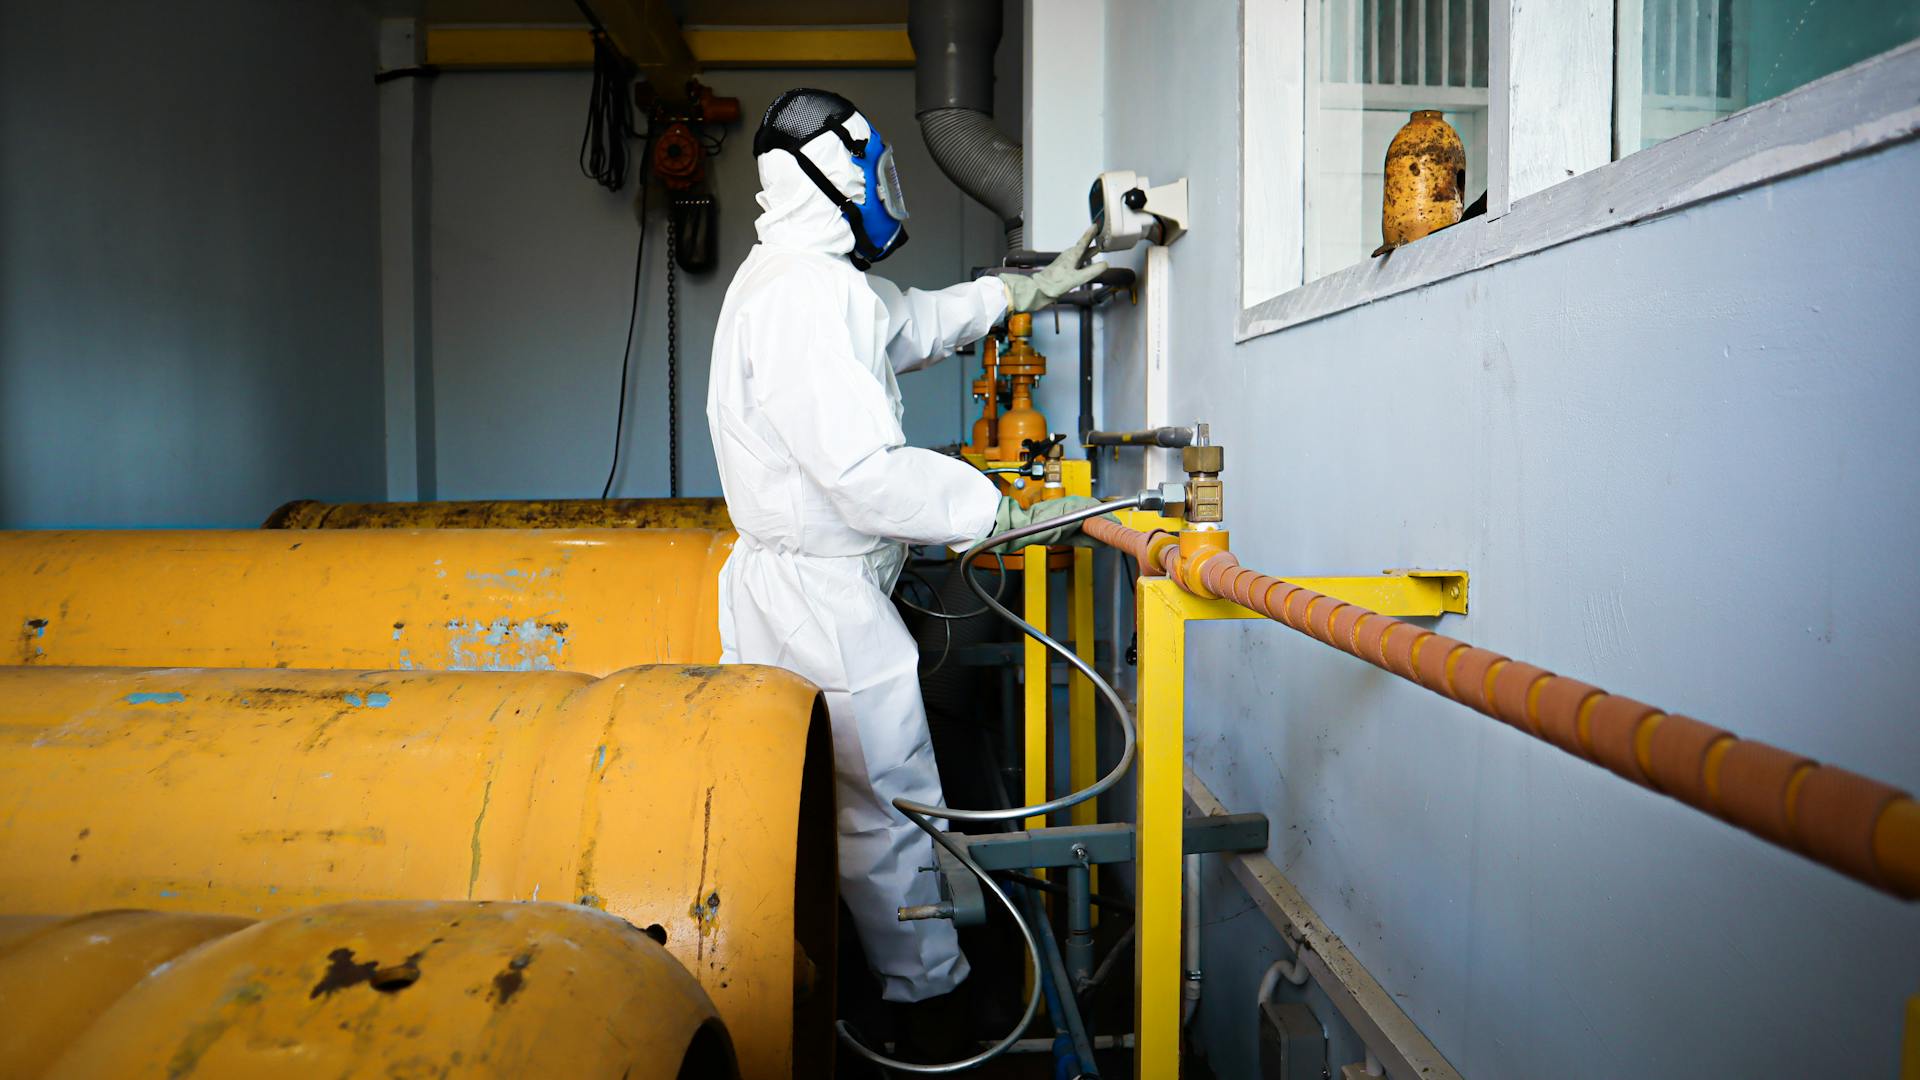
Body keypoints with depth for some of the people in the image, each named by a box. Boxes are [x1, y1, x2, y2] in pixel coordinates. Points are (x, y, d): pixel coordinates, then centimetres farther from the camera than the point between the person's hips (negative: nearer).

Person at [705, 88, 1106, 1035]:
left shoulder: (812, 277, 14)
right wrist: (1001, 516, -18)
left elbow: (912, 323, 29)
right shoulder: (805, 293, -21)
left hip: (785, 582, 10)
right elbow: (866, 473, -27)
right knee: (891, 808, 4)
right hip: (824, 601, -10)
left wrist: (1028, 289, 29)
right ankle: (929, 992, 21)